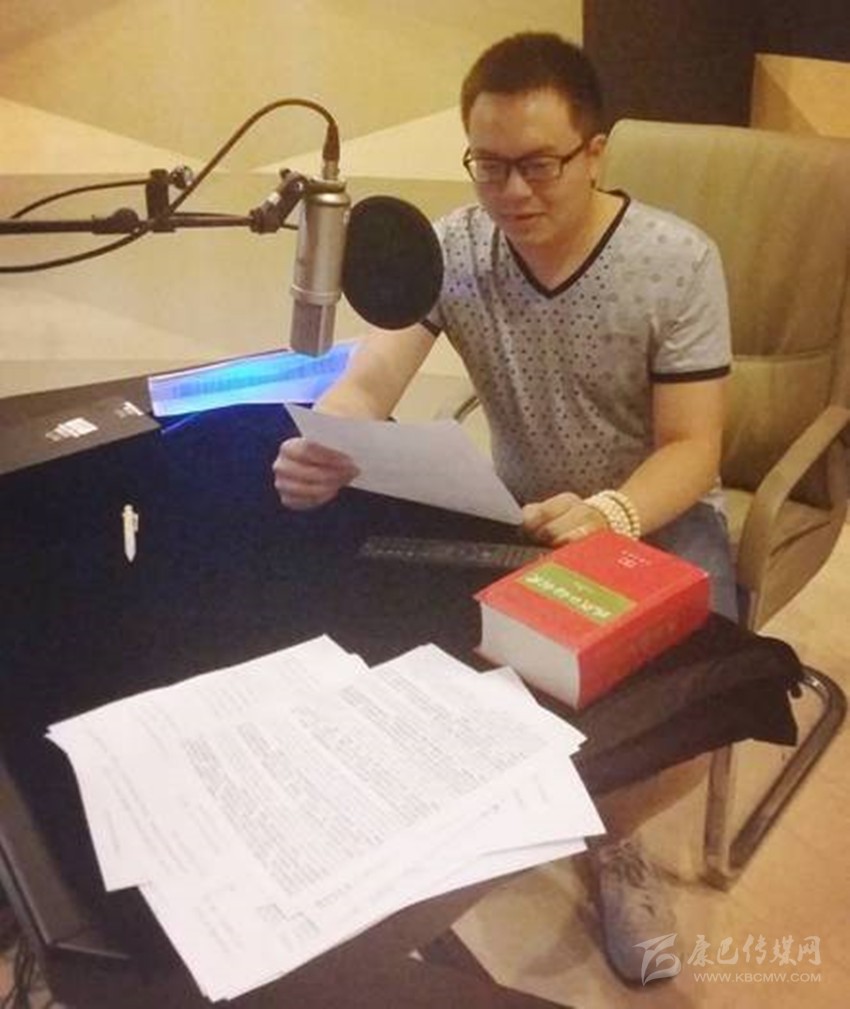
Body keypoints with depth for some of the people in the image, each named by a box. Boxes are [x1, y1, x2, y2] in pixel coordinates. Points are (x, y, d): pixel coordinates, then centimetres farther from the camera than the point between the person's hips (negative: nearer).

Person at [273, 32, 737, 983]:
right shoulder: (448, 249, -10)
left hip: (658, 512, -2)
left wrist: (610, 517, -40)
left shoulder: (677, 261, -17)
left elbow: (692, 448, -19)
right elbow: (366, 384, -19)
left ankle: (613, 835, 7)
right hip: (518, 508, 3)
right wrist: (318, 449, -43)